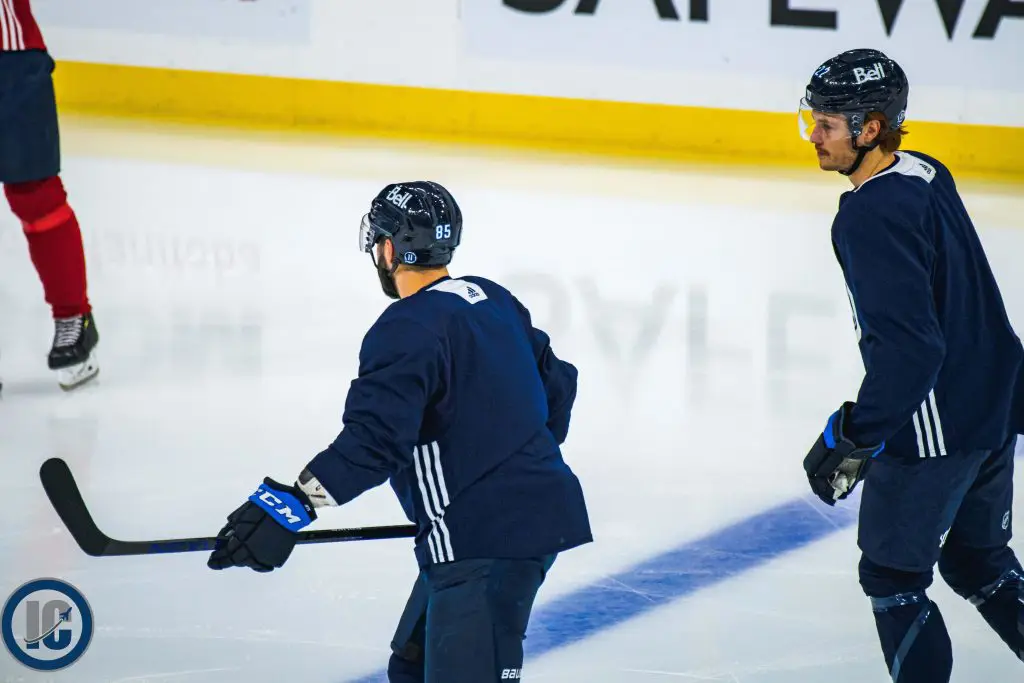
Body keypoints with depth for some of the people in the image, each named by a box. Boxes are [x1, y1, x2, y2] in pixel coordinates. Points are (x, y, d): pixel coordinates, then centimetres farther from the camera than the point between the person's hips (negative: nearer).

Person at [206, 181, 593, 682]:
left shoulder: (407, 329, -16)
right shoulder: (493, 300, 12)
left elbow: (374, 440, -27)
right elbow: (556, 384, 23)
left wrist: (293, 504, -31)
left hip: (487, 538, -10)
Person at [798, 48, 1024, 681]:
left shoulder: (872, 215, -24)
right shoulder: (927, 174, 4)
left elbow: (908, 350, -29)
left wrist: (851, 438, -22)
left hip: (933, 431, -9)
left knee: (892, 577, 7)